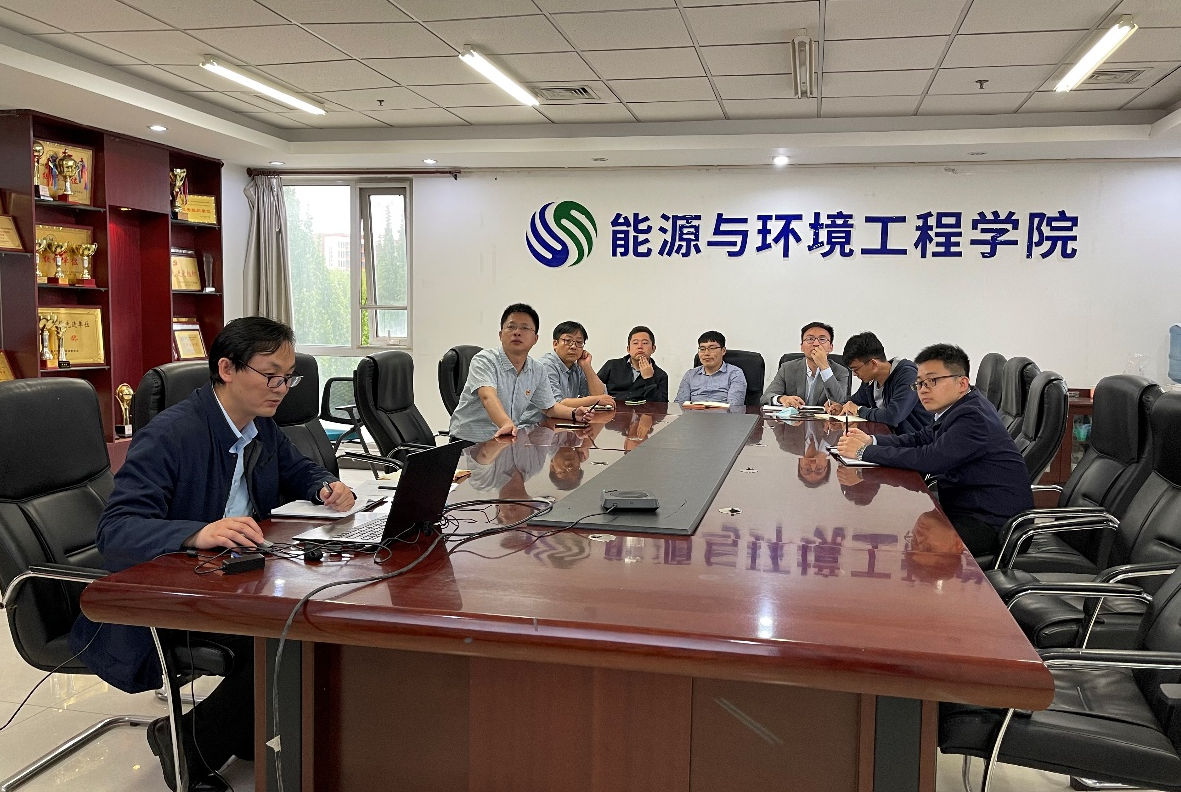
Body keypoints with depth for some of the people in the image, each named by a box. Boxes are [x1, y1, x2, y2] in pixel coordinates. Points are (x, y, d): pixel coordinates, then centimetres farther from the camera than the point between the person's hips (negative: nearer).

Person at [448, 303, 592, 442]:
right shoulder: (484, 361, -14)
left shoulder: (538, 371, 7)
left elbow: (549, 407, 21)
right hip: (468, 440, -7)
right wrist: (506, 424, -51)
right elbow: (488, 397, -32)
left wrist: (574, 413, 1)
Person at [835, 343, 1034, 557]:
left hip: (991, 523, -10)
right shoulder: (959, 409, 9)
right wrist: (871, 441, -3)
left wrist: (865, 452, -23)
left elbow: (929, 459, -29)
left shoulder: (973, 417, -22)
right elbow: (920, 439, 13)